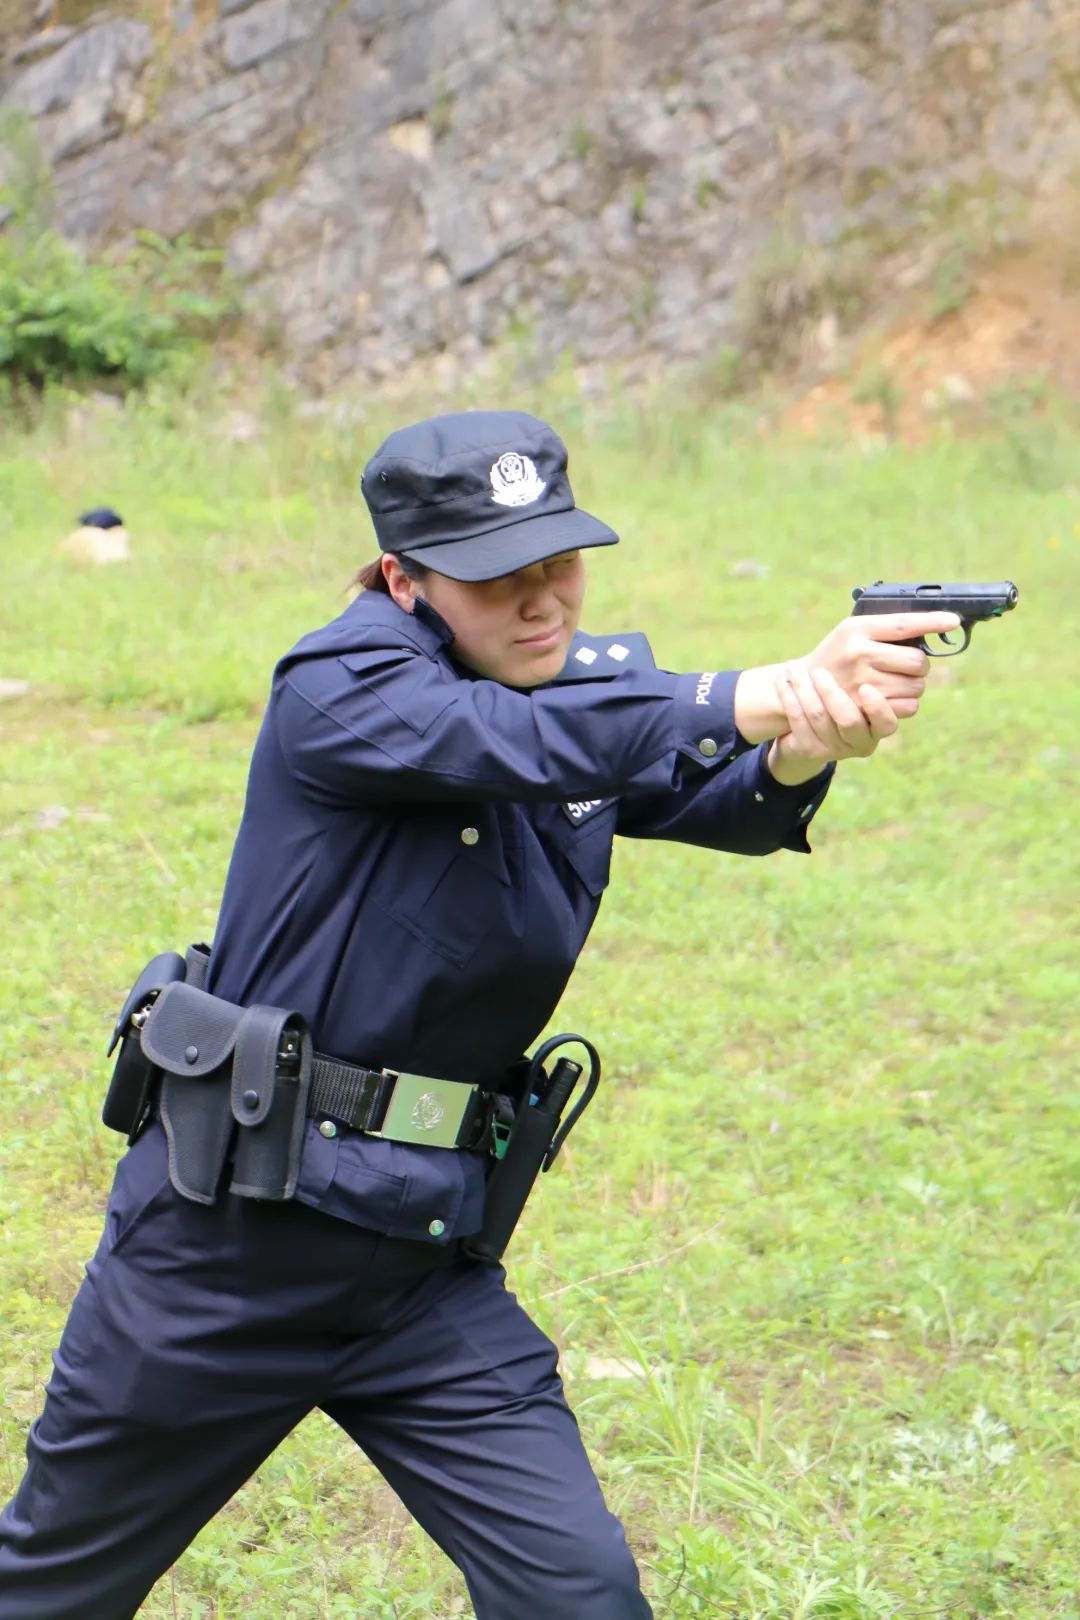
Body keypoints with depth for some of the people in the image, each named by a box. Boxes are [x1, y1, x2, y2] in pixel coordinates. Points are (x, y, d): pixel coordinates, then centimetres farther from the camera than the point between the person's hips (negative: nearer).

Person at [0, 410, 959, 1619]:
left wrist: (810, 744, -41)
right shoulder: (337, 688, -15)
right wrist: (779, 691, -45)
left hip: (427, 1266, 4)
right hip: (219, 1246, -4)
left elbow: (738, 802, -18)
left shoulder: (603, 688, 2)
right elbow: (538, 740, -34)